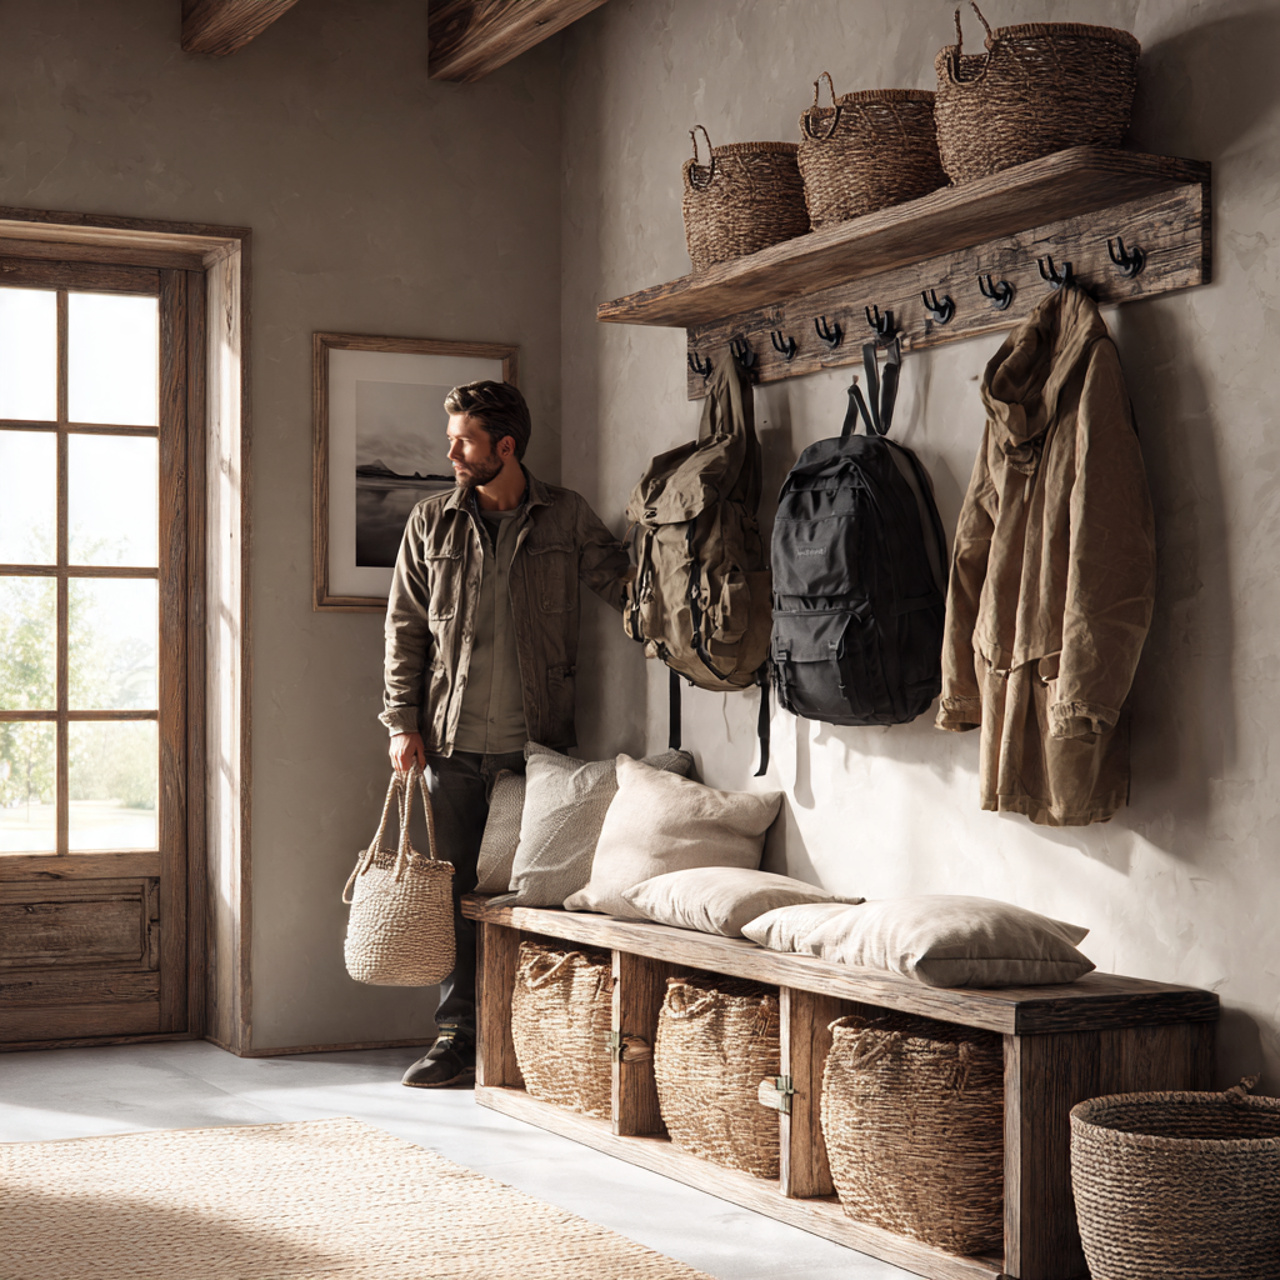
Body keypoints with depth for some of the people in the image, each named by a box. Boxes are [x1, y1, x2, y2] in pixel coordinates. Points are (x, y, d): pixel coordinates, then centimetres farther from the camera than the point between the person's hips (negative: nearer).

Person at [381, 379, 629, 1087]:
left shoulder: (566, 517, 3)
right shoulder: (432, 522, 6)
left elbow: (625, 584, 5)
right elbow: (405, 628, 8)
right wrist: (403, 723, 1)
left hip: (539, 740, -1)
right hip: (454, 739, 1)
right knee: (458, 889, 4)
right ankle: (458, 1036, 12)